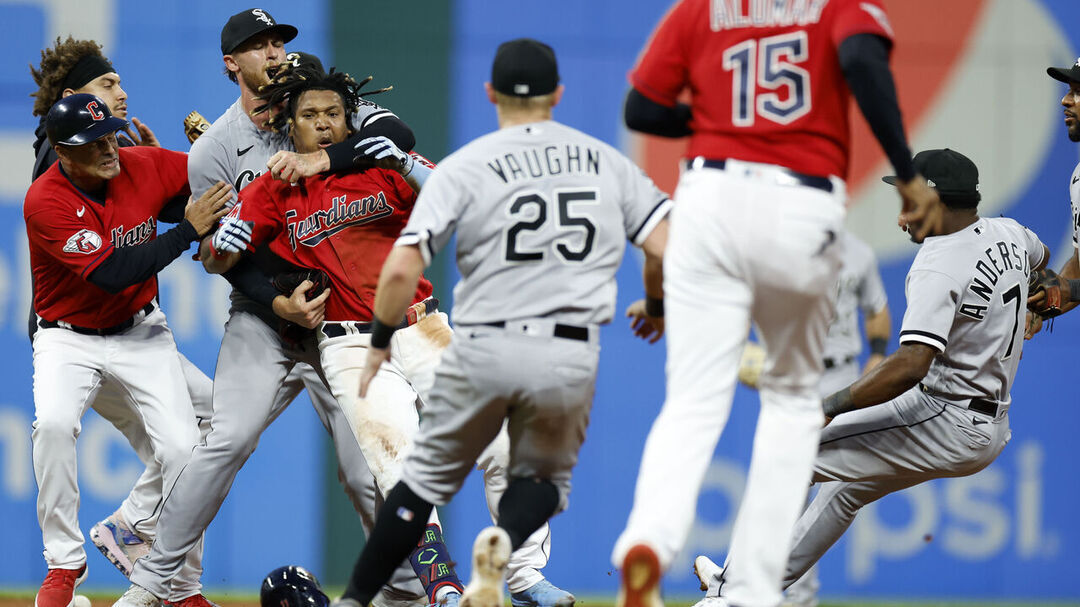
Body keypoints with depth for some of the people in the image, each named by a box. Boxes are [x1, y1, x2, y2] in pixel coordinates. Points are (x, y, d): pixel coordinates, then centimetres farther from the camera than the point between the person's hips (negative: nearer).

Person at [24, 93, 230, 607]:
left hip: (141, 333, 3)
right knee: (54, 424, -30)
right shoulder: (46, 202, -23)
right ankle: (64, 563, -11)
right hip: (68, 337, -3)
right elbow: (111, 274, -29)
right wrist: (187, 229, -29)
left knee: (182, 448, -12)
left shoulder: (145, 167, -9)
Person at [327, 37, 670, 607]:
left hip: (483, 350, -1)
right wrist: (655, 308, 20)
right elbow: (666, 246, 0)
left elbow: (401, 268, -8)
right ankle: (504, 538, -12)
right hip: (571, 358, 1)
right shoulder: (606, 161, 8)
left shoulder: (463, 166, 0)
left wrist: (381, 341, 7)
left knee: (429, 475, 18)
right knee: (544, 476, 22)